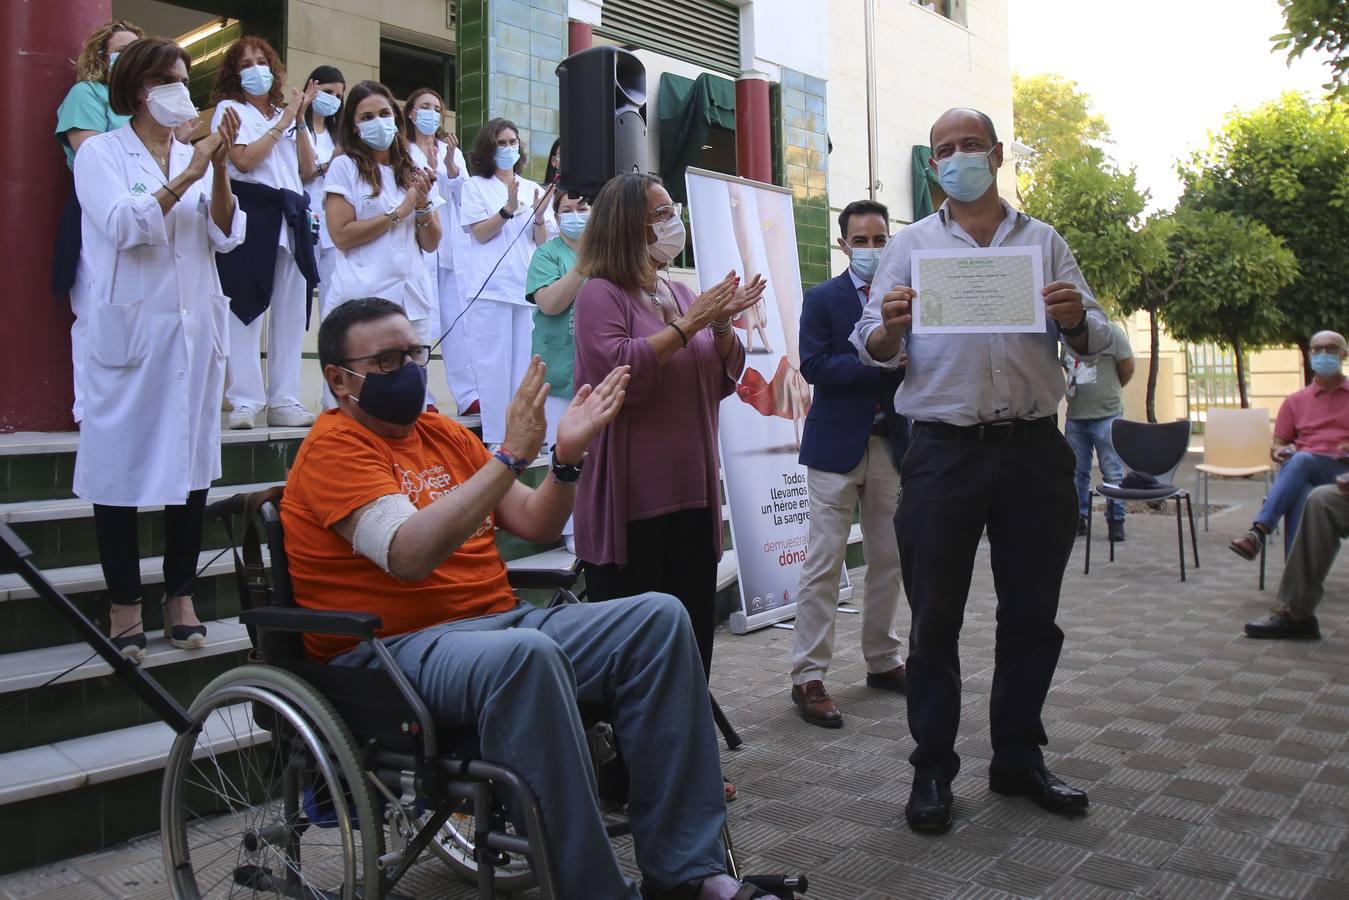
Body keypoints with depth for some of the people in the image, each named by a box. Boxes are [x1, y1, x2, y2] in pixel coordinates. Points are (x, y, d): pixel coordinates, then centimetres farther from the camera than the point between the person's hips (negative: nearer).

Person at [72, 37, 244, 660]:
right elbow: (123, 224, -13)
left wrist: (219, 170, -9)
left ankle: (181, 596, 14)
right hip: (129, 328, -4)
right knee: (121, 461, -1)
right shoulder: (101, 152, 3)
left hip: (196, 328, 4)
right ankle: (125, 604, 9)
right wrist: (187, 177, -17)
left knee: (192, 459, 4)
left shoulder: (197, 156, 14)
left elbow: (226, 236, 3)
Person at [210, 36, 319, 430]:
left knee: (290, 310, 2)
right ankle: (244, 402, -8)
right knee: (245, 308, -9)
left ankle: (284, 401, 6)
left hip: (291, 216, 5)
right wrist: (282, 123, -1)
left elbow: (308, 170, 12)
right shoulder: (230, 109, 8)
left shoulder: (287, 113, 23)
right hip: (252, 213, -5)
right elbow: (244, 160, -9)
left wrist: (300, 121, 5)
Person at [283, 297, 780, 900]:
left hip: (499, 623, 8)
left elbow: (536, 524, 16)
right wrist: (510, 456, -24)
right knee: (527, 653, -39)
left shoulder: (443, 434, 17)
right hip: (391, 647, -7)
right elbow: (409, 555, -22)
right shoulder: (335, 446, -6)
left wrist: (567, 456, -2)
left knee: (658, 618, -12)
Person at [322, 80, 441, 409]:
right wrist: (400, 212, -6)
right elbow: (341, 236, -8)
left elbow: (431, 244, 13)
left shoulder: (415, 171, 15)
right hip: (363, 296, -4)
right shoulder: (345, 167, 2)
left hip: (413, 297, 4)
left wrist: (423, 205, -4)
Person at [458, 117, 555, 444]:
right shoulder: (475, 186, 6)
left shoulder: (533, 189, 16)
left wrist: (539, 216, -8)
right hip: (491, 288, -4)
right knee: (494, 365, -4)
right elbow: (480, 233, -4)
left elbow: (542, 242, 12)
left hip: (528, 287, 4)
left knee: (526, 363, 3)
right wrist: (508, 209, -17)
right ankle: (496, 438, 1)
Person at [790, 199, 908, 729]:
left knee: (888, 559, 12)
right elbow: (814, 365, -14)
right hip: (837, 444, -4)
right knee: (824, 564, -3)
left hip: (891, 442, 5)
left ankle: (882, 662, 26)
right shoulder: (823, 299, -1)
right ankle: (808, 678, 3)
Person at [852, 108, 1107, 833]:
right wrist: (889, 328, -22)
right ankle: (932, 769, 15)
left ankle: (1018, 759, 26)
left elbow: (1094, 338, 8)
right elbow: (873, 350, 1)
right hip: (943, 452, -2)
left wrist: (1076, 321, -15)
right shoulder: (909, 245, 9)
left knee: (1032, 615, 10)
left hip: (1033, 448, 2)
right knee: (935, 619, 3)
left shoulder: (1044, 241, 13)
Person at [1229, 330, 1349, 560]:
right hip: (1301, 471, 2)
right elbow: (1276, 447, 19)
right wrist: (1280, 452, -6)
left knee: (1300, 460, -36)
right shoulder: (1295, 401, 21)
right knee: (1298, 495, -36)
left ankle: (1258, 532, -46)